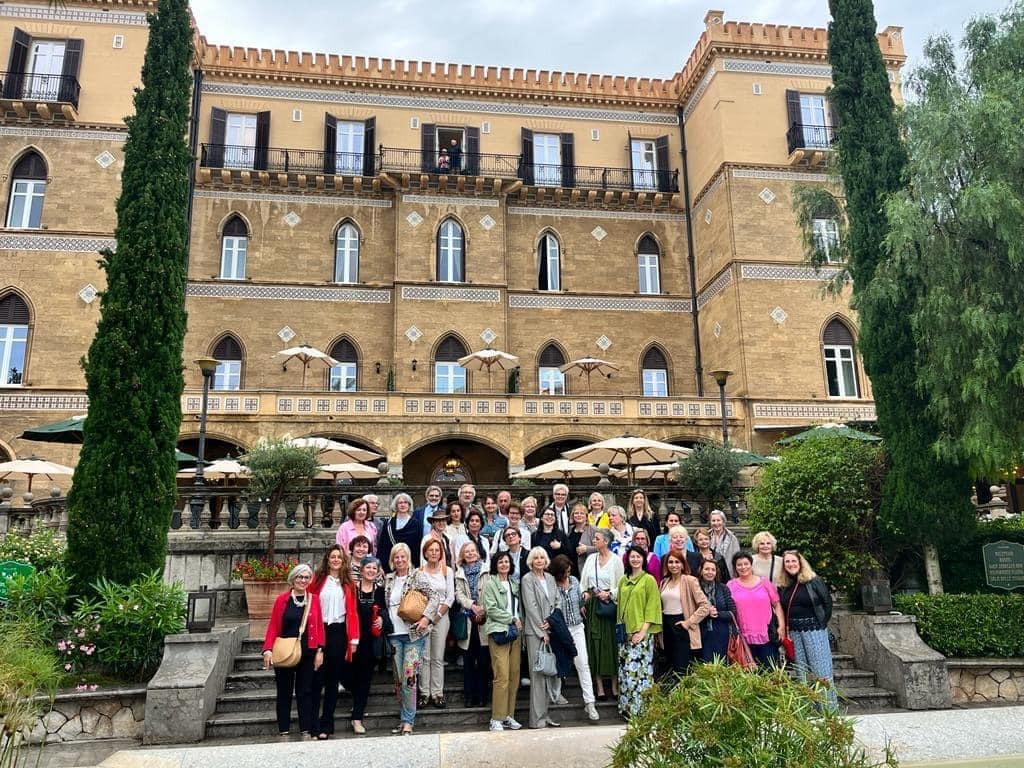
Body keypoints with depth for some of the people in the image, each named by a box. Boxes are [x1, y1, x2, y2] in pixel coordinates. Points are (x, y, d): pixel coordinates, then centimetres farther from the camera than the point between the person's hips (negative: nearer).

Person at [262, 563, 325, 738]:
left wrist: (320, 650, -4)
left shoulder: (314, 599, 2)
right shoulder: (282, 599, -2)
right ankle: (283, 731, 18)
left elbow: (319, 626, 2)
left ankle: (306, 731, 13)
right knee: (284, 692, 9)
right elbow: (273, 626, -3)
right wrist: (268, 649, -13)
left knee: (305, 692, 6)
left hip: (307, 653, 1)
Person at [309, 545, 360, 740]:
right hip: (319, 631, -1)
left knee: (333, 680, 8)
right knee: (317, 679, 0)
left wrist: (354, 638, -3)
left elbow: (352, 612, 4)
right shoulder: (318, 580, 3)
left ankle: (326, 725, 16)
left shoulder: (348, 584, 7)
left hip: (339, 632, 2)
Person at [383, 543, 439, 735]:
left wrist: (426, 617, -19)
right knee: (399, 679, 10)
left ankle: (408, 721, 1)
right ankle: (403, 718, 22)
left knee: (409, 677, -9)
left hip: (414, 634, -4)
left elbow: (435, 597, -10)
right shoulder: (388, 579, 9)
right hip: (394, 635, 5)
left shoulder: (417, 576, -4)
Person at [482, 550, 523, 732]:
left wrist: (520, 622, 4)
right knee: (502, 676, -11)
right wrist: (512, 619, -8)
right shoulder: (490, 584, 0)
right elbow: (491, 609, -8)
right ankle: (496, 719, -3)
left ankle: (509, 715, 14)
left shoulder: (514, 584, 18)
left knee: (514, 675, 4)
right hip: (498, 632, -6)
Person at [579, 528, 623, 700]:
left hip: (609, 605, -3)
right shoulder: (591, 558, 8)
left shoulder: (616, 560, -2)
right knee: (595, 642, 4)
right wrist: (584, 594, -5)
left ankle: (615, 685, 11)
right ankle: (599, 686, 9)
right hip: (592, 605, 3)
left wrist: (610, 594, -16)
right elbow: (583, 582, 11)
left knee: (611, 642, 1)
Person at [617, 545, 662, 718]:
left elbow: (652, 607, -7)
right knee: (624, 669, 6)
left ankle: (639, 708, 0)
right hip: (625, 632, 5)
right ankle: (626, 707, 15)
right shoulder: (623, 580, 13)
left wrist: (643, 630, -14)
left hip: (641, 632, -5)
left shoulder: (649, 579, -3)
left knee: (637, 669, -9)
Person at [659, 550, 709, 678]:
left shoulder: (689, 580, -8)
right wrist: (660, 624, 10)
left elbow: (705, 606, -13)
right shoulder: (664, 582, 11)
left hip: (681, 628, -6)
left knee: (682, 669, -7)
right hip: (666, 627, 6)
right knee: (670, 667, 11)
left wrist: (690, 622, -14)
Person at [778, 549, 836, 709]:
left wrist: (823, 623, -5)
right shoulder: (783, 586, 7)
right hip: (794, 632, 5)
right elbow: (782, 609, 14)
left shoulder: (813, 580, -6)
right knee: (801, 670, 10)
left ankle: (829, 707, 7)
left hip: (814, 629, -5)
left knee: (821, 669, -2)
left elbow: (827, 602, -4)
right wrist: (786, 627, 4)